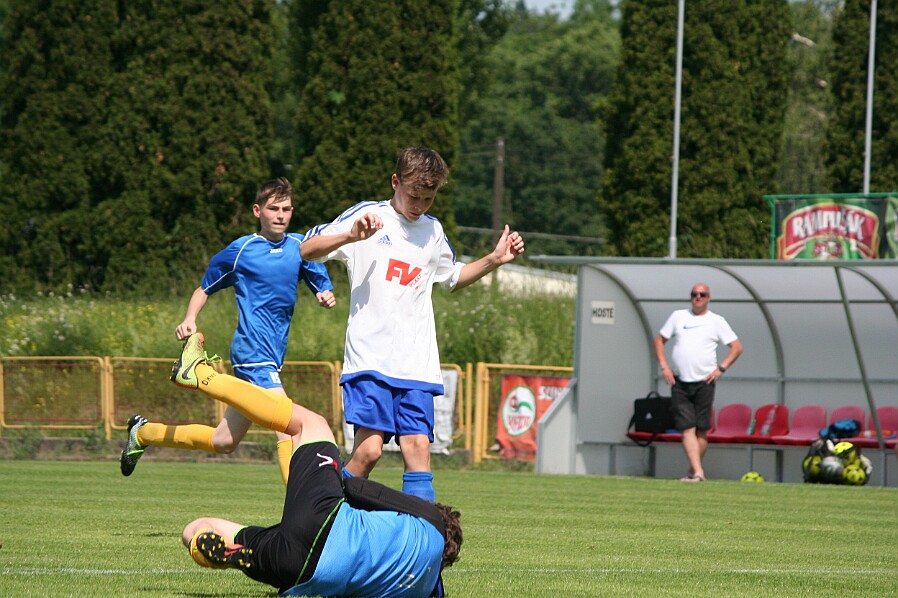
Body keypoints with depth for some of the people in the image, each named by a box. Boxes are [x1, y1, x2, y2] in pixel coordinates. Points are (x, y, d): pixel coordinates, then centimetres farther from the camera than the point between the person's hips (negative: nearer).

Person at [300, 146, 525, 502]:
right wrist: (350, 237, -23)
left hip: (417, 365, 4)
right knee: (368, 449, -14)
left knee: (418, 449, -6)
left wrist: (494, 260, 21)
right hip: (370, 360, -4)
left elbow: (452, 278, 36)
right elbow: (307, 250, -5)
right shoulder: (368, 216, 2)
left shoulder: (433, 232, 17)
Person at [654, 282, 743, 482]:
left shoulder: (717, 321, 5)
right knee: (687, 429, -10)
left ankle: (693, 471, 13)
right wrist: (664, 366, 4)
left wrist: (721, 368, -5)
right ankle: (698, 472, -16)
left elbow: (737, 347, 7)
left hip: (704, 382, -1)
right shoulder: (678, 316, 11)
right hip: (679, 383, 1)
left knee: (701, 430, 0)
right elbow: (660, 340, 17)